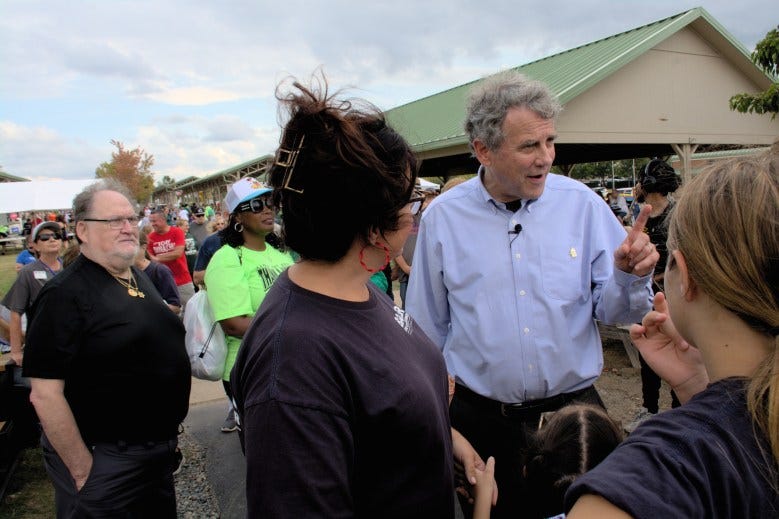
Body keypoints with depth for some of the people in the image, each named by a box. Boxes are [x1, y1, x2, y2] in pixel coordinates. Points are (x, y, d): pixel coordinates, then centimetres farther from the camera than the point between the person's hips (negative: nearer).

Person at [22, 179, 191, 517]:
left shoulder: (141, 277, 7)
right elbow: (45, 393, -21)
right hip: (105, 460, -7)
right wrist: (82, 472, -18)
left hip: (161, 448, 8)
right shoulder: (65, 294, -17)